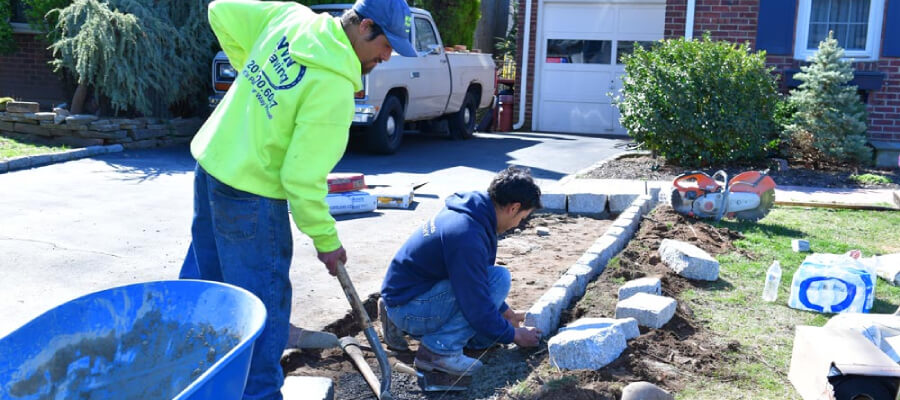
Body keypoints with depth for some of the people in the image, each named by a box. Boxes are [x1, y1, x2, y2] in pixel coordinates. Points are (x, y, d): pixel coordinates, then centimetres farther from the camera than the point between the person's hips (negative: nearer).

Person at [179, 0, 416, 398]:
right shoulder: (333, 90, -24)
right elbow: (302, 178, -22)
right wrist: (326, 240, -9)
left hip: (210, 161, 9)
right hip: (250, 192, -9)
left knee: (202, 277, 24)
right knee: (265, 300, 5)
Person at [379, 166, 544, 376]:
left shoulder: (471, 210, 3)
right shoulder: (466, 235, -28)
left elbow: (477, 275, 20)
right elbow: (477, 304, -22)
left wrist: (505, 311, 25)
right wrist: (513, 334, -7)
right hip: (408, 308, -10)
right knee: (499, 278, -19)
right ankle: (440, 350, -12)